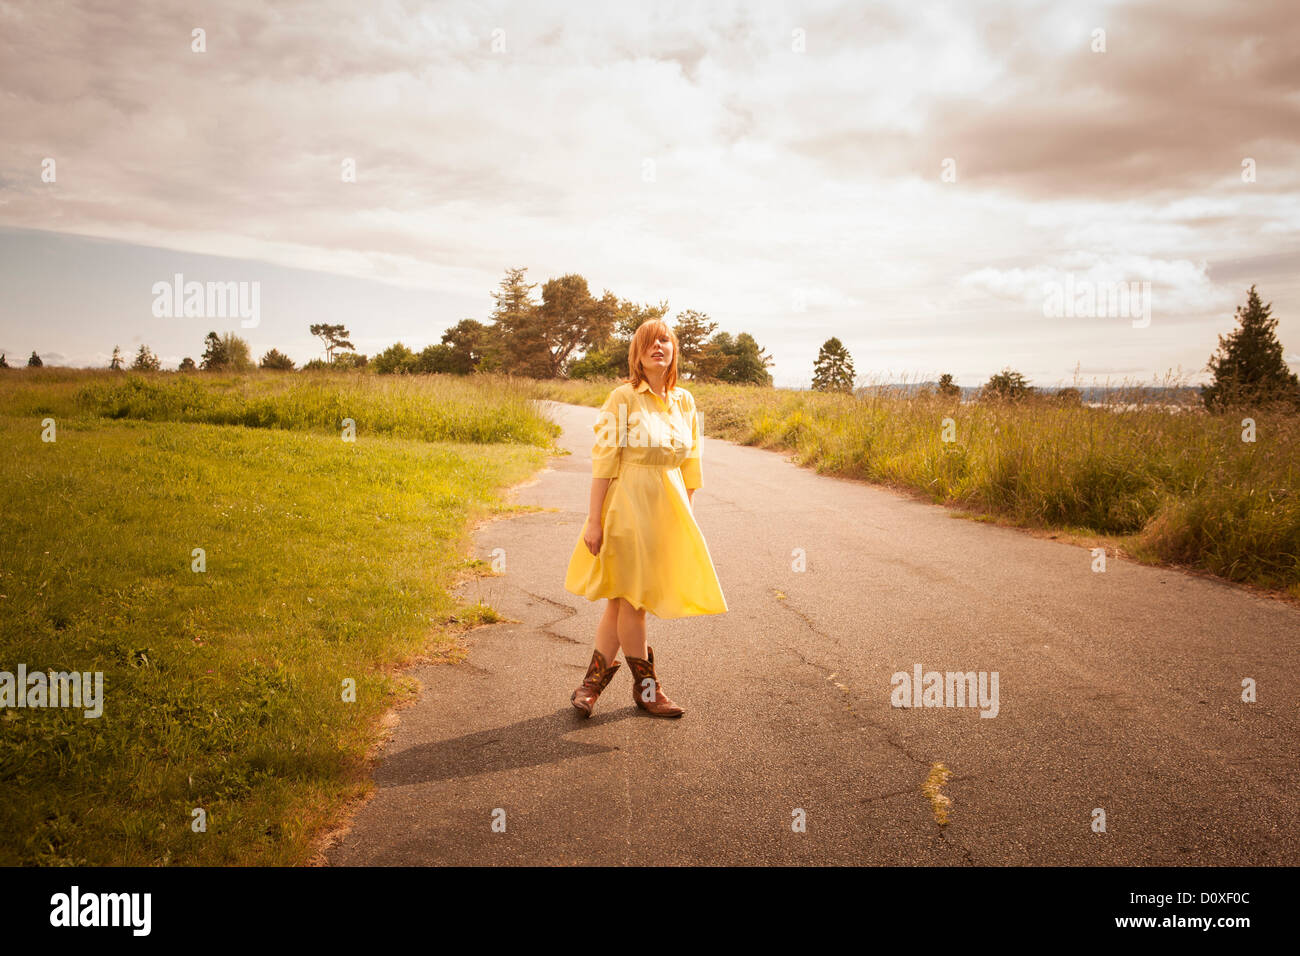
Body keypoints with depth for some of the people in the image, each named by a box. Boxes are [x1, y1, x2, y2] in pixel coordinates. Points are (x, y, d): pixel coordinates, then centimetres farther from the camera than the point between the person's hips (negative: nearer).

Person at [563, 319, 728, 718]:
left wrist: (685, 515, 12)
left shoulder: (684, 401, 8)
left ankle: (593, 681, 23)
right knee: (630, 598, 2)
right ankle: (645, 687, 17)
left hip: (669, 506, 6)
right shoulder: (623, 398, -8)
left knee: (623, 599, 11)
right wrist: (594, 520, -13)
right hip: (628, 503, -5)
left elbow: (690, 464, 14)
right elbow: (604, 460, -10)